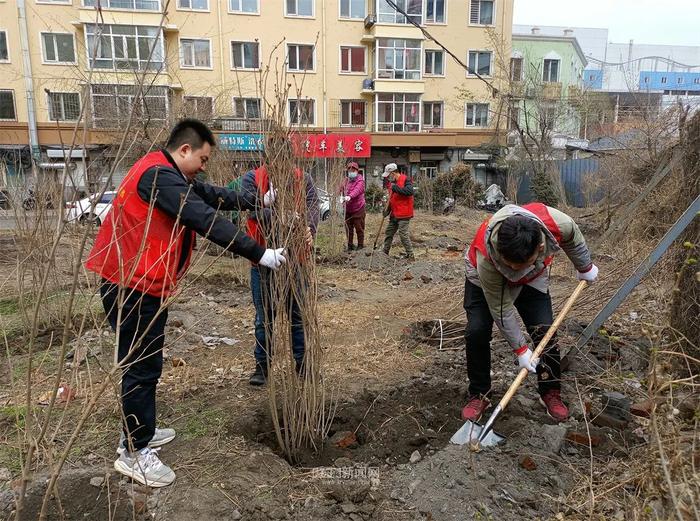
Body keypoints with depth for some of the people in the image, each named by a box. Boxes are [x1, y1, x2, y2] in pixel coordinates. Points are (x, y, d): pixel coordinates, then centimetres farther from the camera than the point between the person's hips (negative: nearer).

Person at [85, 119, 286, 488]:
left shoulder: (169, 175, 13)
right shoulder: (159, 176, -20)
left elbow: (211, 195, 20)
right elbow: (207, 220, -26)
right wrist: (258, 253, -24)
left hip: (142, 283, 11)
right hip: (132, 286, -11)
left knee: (143, 362, 19)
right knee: (142, 366, -2)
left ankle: (138, 431, 33)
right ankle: (134, 453, 11)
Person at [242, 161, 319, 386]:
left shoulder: (304, 180, 1)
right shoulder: (252, 179, -2)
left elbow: (312, 209, -12)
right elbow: (255, 210, -17)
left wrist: (308, 231, -33)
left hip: (296, 258, 1)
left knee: (298, 315, 12)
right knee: (264, 316, 12)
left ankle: (303, 363, 28)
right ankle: (262, 365, 28)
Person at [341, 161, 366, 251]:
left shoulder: (360, 180, -9)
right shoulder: (345, 181, 13)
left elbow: (357, 190, -28)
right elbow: (343, 192, 18)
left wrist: (350, 196, -45)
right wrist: (343, 198, -2)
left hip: (358, 209, -6)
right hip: (348, 209, 6)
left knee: (359, 228, 0)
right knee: (348, 228, 10)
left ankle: (360, 245, 12)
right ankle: (350, 245, 21)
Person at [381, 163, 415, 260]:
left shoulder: (405, 179, -13)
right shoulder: (392, 182, 13)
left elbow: (409, 191, -30)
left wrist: (395, 188, -27)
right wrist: (387, 209, 6)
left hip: (404, 214, -9)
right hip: (394, 214, 9)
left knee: (403, 234, -10)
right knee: (388, 233, 14)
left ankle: (410, 256, -2)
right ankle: (385, 253, 27)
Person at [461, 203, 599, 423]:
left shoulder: (558, 223, -39)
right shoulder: (486, 258, -44)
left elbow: (574, 241, -9)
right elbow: (501, 309, -29)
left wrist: (585, 268, 9)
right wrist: (520, 349, -20)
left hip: (532, 279, 3)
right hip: (485, 278, -2)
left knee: (545, 331, -7)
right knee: (477, 331, -16)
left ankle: (551, 392, 15)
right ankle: (478, 395, 4)